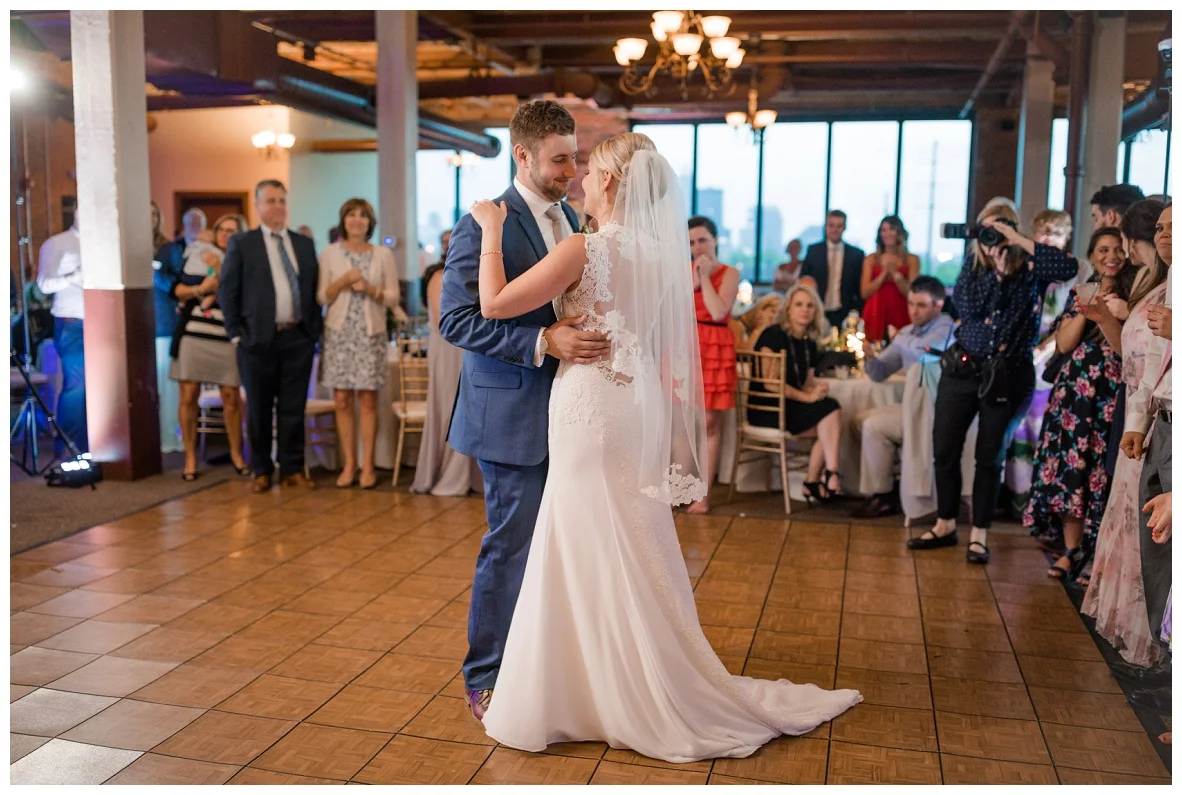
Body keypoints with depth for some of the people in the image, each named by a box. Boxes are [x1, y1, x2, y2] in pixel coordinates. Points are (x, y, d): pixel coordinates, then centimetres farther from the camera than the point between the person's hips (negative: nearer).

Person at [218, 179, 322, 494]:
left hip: (298, 338, 2)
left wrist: (315, 328, 5)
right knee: (259, 409, 6)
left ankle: (292, 469, 15)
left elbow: (314, 290, 13)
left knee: (293, 408, 6)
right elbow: (227, 292, 0)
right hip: (259, 338, -2)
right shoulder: (241, 243, 2)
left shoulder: (305, 244, 12)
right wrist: (236, 333, -6)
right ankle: (261, 471, 18)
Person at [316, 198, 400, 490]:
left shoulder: (383, 254, 5)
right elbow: (321, 297, 2)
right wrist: (343, 282, -13)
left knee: (368, 400, -1)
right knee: (342, 400, 1)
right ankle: (349, 464, 10)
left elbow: (393, 297, 4)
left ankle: (368, 465, 5)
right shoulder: (329, 253, 5)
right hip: (339, 333, 1)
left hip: (371, 334, -1)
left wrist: (369, 289, -12)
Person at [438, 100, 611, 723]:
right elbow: (456, 319, -18)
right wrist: (543, 342, -26)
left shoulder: (569, 220, 13)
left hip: (567, 408, 7)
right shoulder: (483, 226, -11)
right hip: (514, 412, -7)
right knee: (512, 544, 0)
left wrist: (589, 338, 0)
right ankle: (487, 680, 17)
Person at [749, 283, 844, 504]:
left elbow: (807, 382, 14)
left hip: (791, 406, 7)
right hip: (766, 408, -7)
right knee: (831, 410, -23)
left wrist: (817, 387, -10)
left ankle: (813, 483, -10)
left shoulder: (809, 343, 12)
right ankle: (830, 475, -20)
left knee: (828, 427, -20)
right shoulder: (773, 335, -10)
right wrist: (807, 396, -21)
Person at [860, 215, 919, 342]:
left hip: (899, 315, -1)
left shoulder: (912, 260, 6)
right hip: (875, 315, 1)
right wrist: (884, 272, -8)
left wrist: (895, 273, -11)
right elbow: (865, 293, -1)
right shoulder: (871, 259, 8)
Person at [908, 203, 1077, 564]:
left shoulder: (1031, 266, -3)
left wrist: (1019, 241, -20)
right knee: (944, 448, 5)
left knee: (989, 455, 4)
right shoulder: (974, 262, 4)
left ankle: (979, 535, 15)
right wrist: (998, 270, -18)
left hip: (1008, 373, -3)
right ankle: (945, 526, 21)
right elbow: (967, 306, -10)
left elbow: (1069, 267, -23)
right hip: (962, 368, 3)